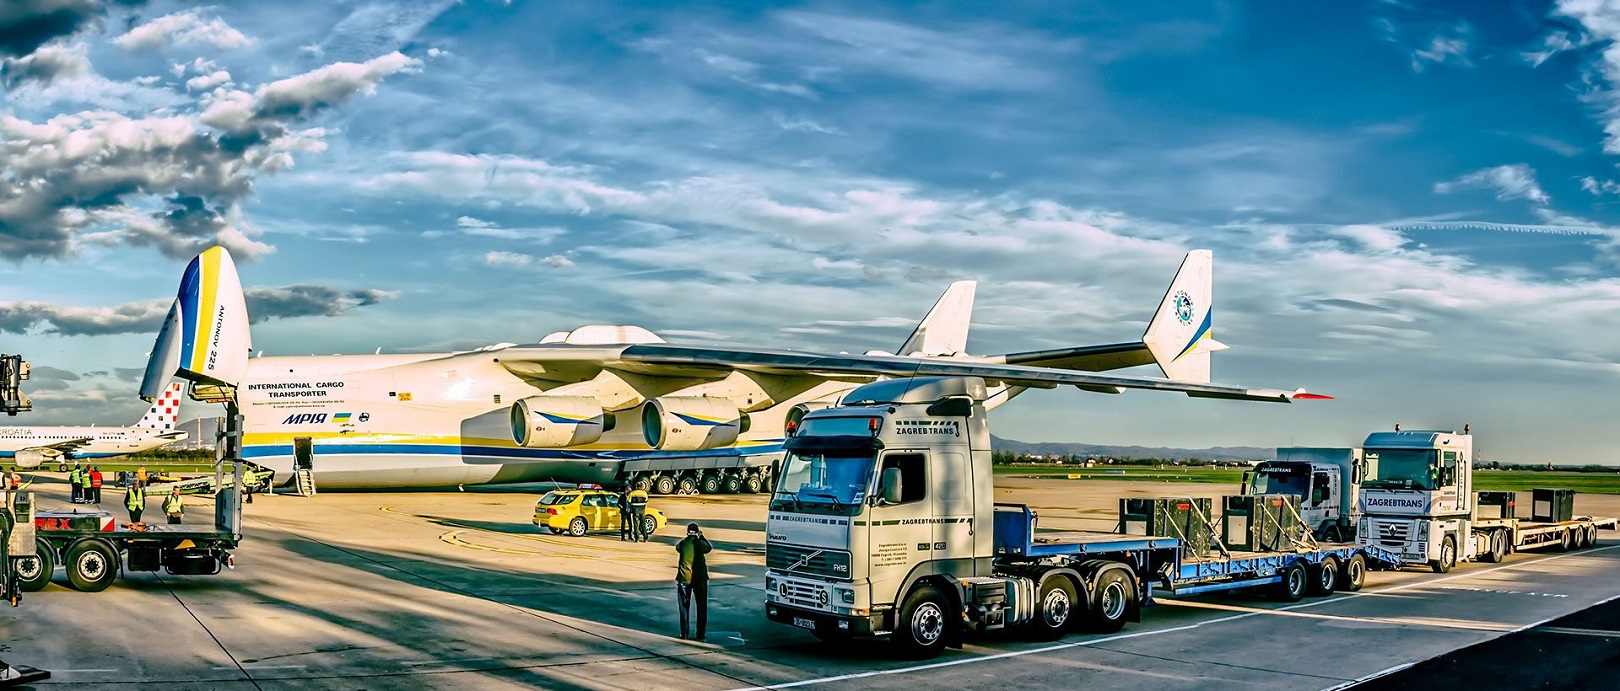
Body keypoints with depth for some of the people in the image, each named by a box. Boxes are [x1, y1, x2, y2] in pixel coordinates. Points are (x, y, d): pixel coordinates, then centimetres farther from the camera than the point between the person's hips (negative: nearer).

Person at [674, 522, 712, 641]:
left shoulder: (682, 543, -6)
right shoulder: (700, 543, -9)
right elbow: (710, 547, 11)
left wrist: (687, 538, 18)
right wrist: (702, 537, 15)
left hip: (684, 578, 1)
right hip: (700, 578, -1)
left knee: (684, 606, 11)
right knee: (701, 606, 8)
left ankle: (684, 632, 10)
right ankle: (700, 634, 8)